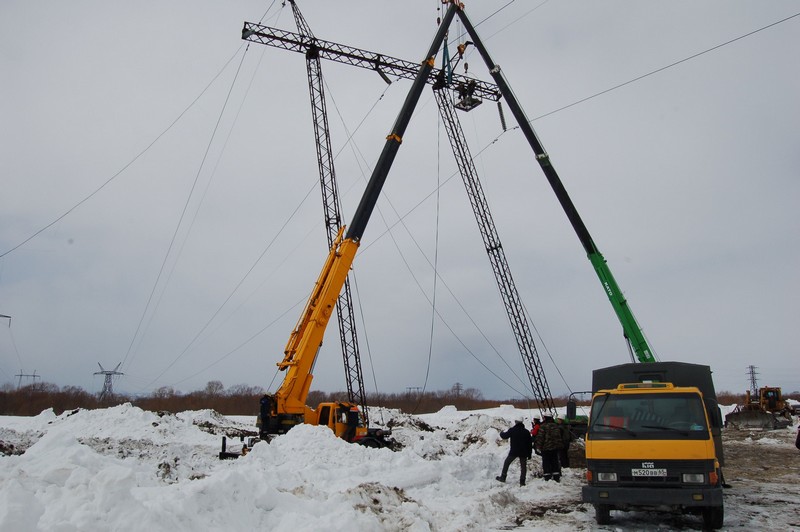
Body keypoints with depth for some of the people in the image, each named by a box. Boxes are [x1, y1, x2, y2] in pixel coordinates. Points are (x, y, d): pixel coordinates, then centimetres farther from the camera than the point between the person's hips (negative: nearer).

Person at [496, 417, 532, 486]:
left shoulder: (512, 430, -7)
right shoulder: (526, 432, 3)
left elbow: (505, 436, 2)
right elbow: (529, 444, 5)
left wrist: (502, 433, 25)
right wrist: (529, 454, 11)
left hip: (513, 452, -2)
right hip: (523, 453, 2)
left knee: (506, 463, 15)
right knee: (523, 466, 8)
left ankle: (503, 477, 18)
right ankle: (522, 481, 3)